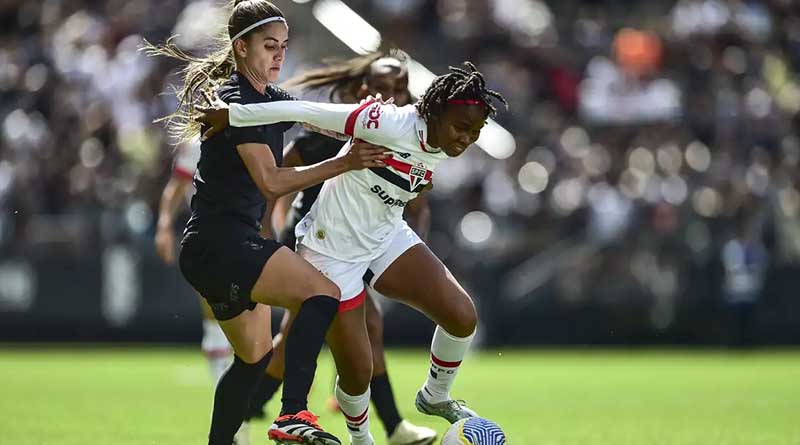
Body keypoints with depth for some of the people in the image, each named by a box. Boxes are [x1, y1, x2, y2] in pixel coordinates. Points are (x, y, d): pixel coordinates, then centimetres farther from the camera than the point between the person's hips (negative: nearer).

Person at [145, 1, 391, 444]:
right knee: (321, 292, -26)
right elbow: (270, 182, -20)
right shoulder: (236, 100, -13)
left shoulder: (274, 99, 16)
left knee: (254, 357, 19)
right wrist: (343, 163, -23)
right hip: (220, 240, -11)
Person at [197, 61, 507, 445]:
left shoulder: (441, 146, -7)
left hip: (387, 239, 7)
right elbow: (304, 111, -27)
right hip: (333, 251, -7)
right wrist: (232, 115, -23)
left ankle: (435, 398, 17)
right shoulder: (392, 126, -30)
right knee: (357, 371, -3)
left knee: (462, 316, -9)